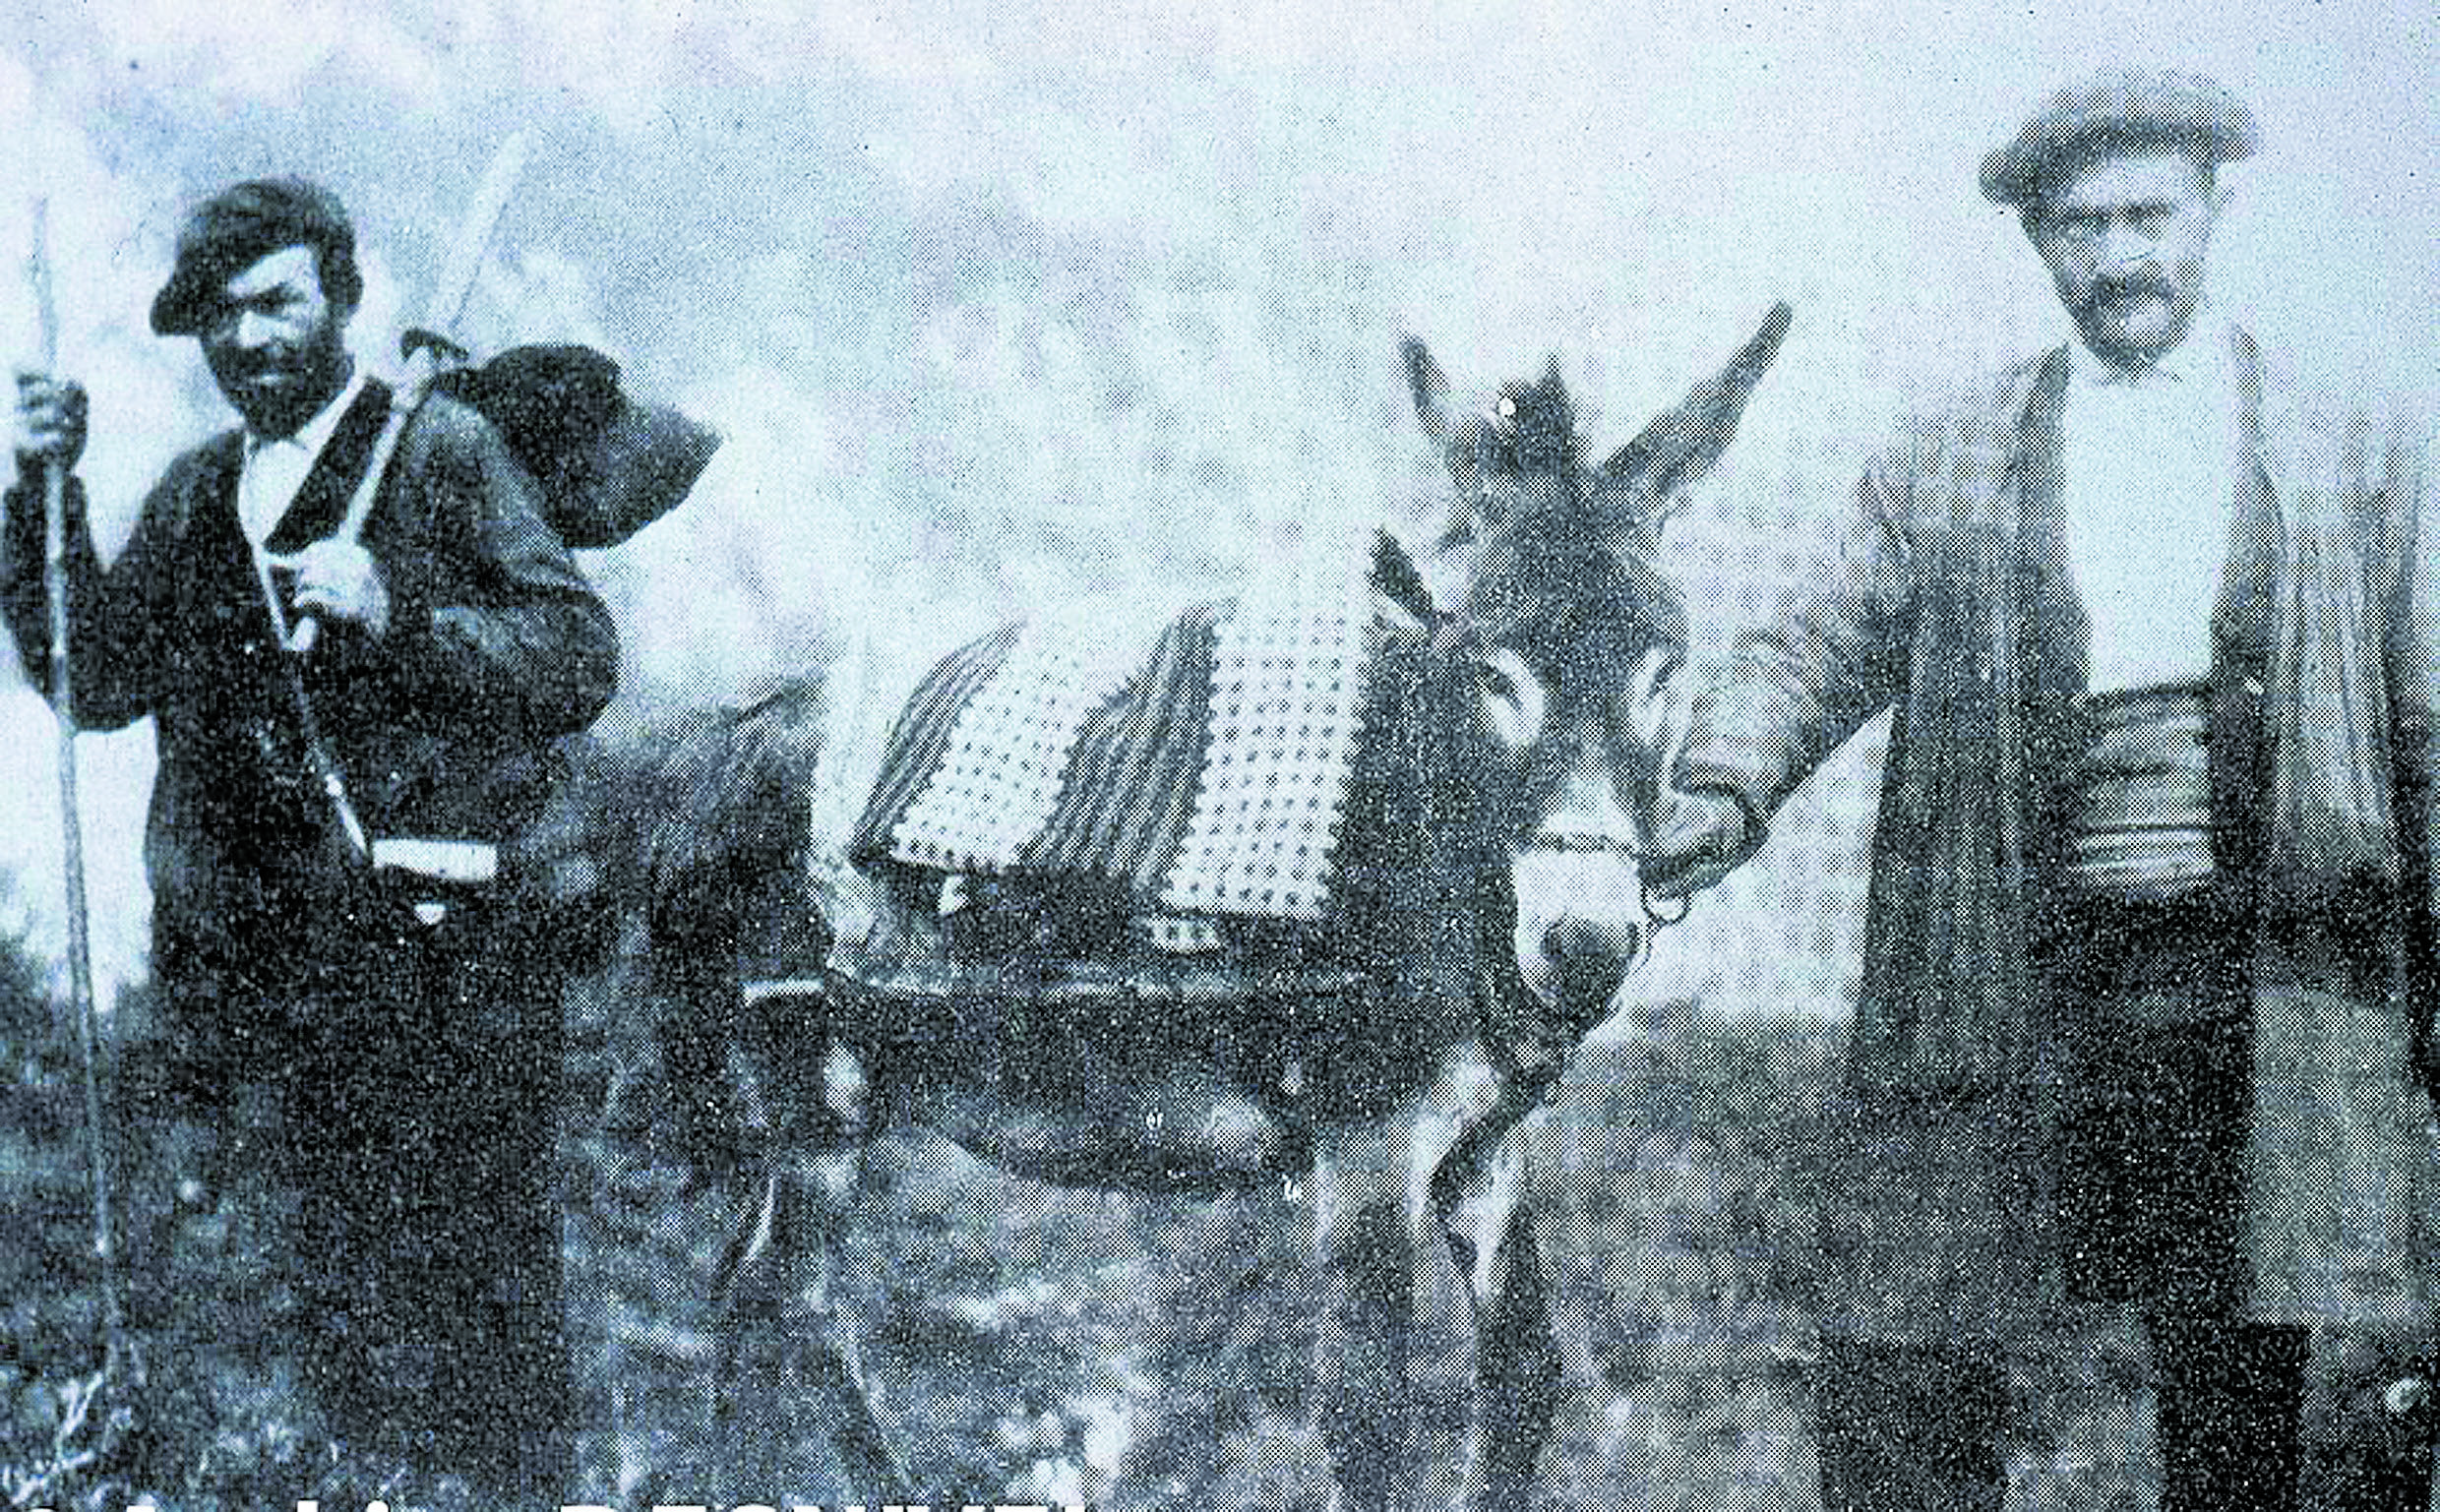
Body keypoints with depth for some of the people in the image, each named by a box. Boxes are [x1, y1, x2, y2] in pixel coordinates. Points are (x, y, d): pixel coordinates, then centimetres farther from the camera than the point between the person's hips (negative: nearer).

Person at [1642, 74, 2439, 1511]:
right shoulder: (1949, 460, 13)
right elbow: (1811, 647, 7)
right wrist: (1721, 793, -14)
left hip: (2267, 988, 0)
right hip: (2007, 987, 1)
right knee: (1898, 1393, -2)